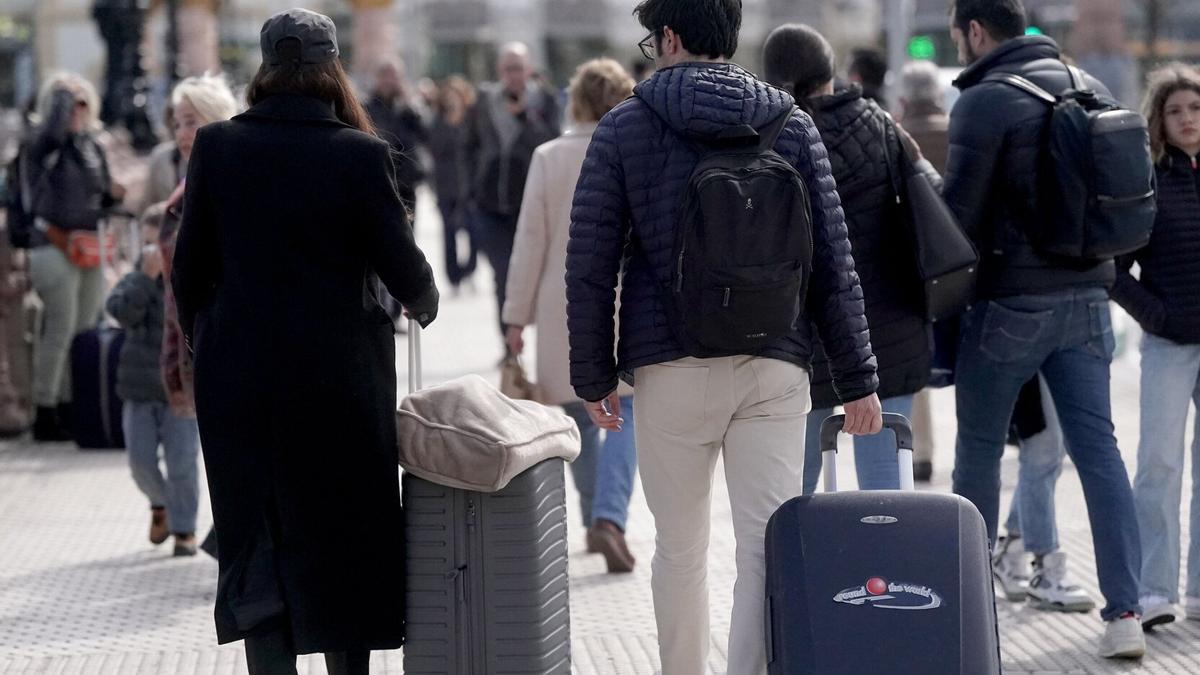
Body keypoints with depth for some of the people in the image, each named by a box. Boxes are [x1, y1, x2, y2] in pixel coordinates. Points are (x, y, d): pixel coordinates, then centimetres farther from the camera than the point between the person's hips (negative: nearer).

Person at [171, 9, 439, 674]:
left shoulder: (217, 146, -3)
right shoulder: (361, 154, -9)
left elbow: (189, 270, 1)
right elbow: (402, 266, -5)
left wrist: (204, 346, 17)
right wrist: (425, 305, 18)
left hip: (238, 378, 1)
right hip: (339, 380, -1)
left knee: (257, 543, 6)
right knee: (345, 537, 13)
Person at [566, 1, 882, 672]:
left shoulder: (625, 128, 1)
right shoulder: (792, 126, 5)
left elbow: (590, 264, -1)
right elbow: (834, 265, 4)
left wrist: (594, 375, 7)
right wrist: (858, 378, 7)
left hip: (670, 368, 0)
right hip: (775, 368, 1)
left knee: (680, 548, 12)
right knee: (768, 548, -3)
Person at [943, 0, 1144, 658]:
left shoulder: (985, 101, -12)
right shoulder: (1090, 89, 9)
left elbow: (960, 213, -13)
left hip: (1011, 301, -6)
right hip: (1086, 295, 6)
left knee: (978, 449, 9)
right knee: (1098, 448, 4)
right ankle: (1124, 612, -2)